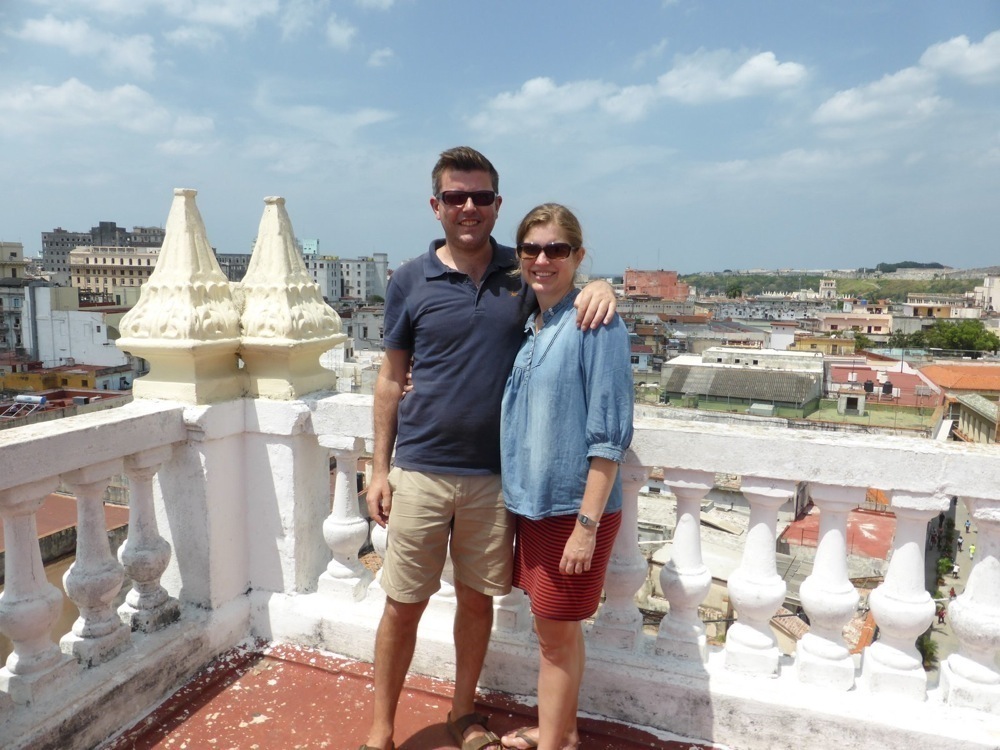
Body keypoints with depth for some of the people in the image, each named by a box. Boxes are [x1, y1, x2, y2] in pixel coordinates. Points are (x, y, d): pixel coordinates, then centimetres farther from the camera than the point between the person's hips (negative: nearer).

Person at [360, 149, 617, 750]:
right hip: (421, 472, -1)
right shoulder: (411, 282, -1)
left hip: (495, 475, 1)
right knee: (403, 605, 8)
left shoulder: (521, 274, 1)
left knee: (478, 600, 16)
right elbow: (392, 380, 4)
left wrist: (599, 286, -14)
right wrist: (379, 469, 2)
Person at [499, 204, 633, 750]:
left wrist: (587, 524, -18)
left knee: (555, 634, 7)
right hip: (533, 502, 7)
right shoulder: (527, 326, 7)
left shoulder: (597, 326, -15)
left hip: (575, 509, -7)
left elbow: (609, 436, -17)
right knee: (557, 629, 20)